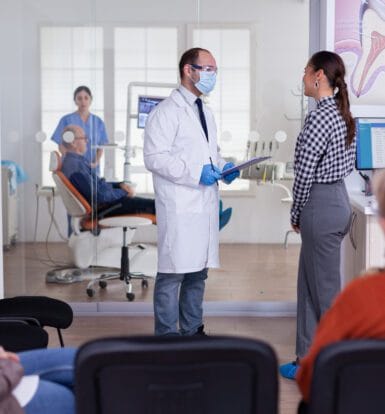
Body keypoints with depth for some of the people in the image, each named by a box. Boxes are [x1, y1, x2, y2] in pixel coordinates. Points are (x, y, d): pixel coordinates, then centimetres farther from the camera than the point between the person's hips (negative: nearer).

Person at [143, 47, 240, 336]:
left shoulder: (205, 112, 20)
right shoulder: (166, 111, -8)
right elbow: (155, 157, -15)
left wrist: (222, 166, 8)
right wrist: (195, 172, -21)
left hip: (205, 205, 8)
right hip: (179, 207, -8)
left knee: (198, 272, 14)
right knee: (173, 273, -4)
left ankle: (192, 330, 25)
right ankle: (167, 337, 5)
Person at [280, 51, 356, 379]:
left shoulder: (319, 118, -19)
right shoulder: (343, 114, 10)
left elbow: (304, 173, -18)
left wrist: (296, 214, -3)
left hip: (321, 206, -10)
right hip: (337, 198, 10)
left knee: (325, 290, 2)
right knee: (310, 285, 17)